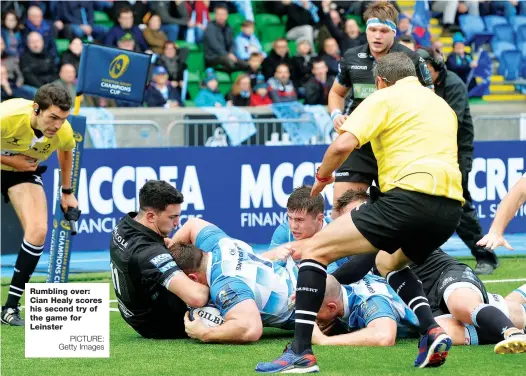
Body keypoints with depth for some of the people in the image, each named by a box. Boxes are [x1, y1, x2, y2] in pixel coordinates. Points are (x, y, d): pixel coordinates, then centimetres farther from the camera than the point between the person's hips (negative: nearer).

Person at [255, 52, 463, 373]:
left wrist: (323, 174, 10)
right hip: (451, 206, 7)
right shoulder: (443, 105, 27)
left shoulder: (383, 99, 6)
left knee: (315, 249, 1)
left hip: (409, 196, -7)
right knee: (389, 262, 35)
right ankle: (433, 332, 11)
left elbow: (343, 144, -8)